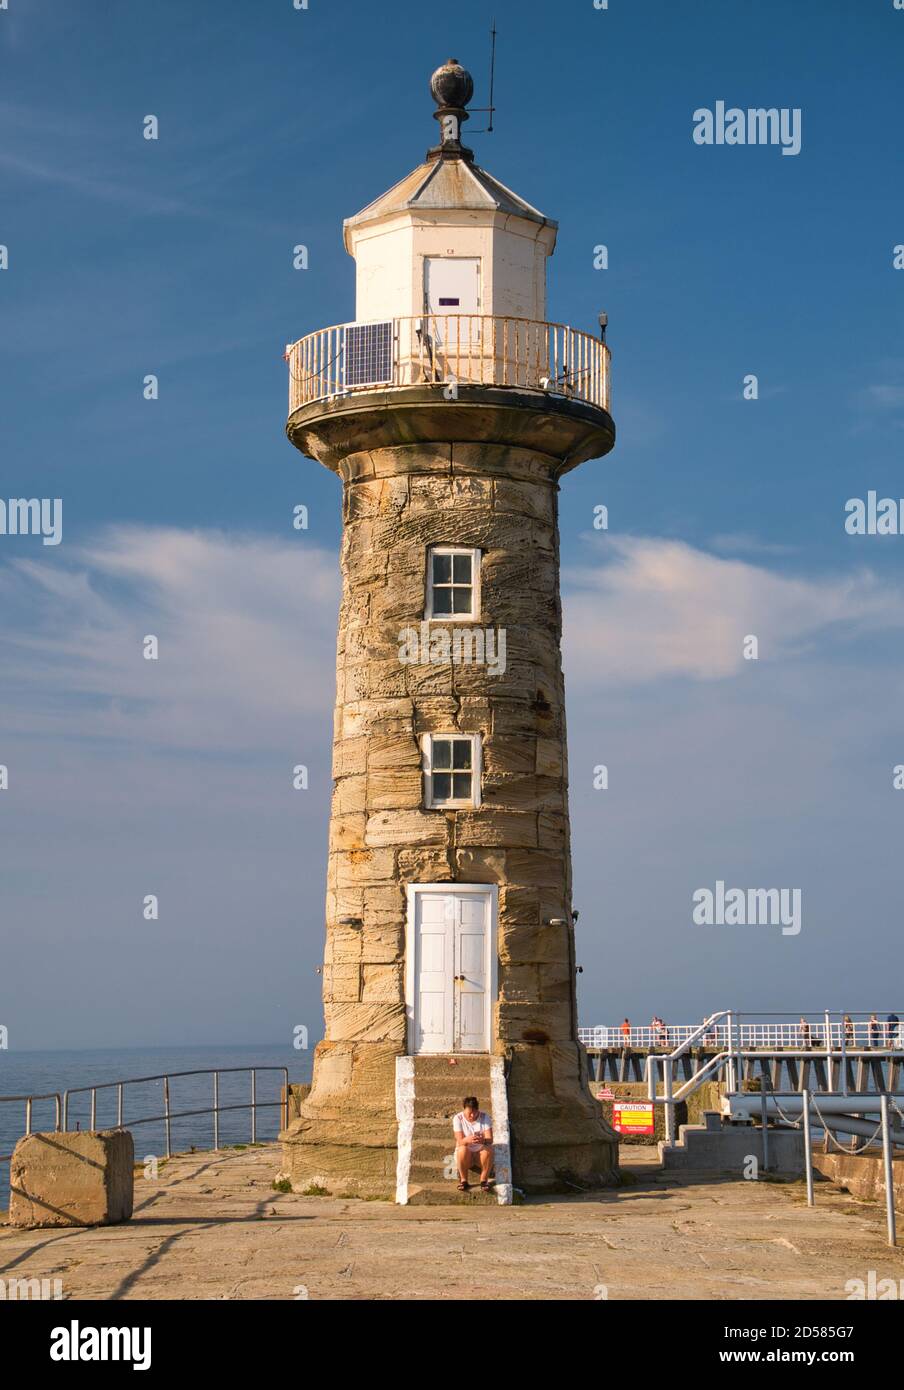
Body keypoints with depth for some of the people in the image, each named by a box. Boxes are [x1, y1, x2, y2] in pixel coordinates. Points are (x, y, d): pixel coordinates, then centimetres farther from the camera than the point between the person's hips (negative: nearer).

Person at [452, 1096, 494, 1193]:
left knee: (488, 1149, -33)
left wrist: (483, 1140, -46)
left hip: (481, 1150, 1)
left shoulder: (484, 1117, -13)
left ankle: (484, 1180, -16)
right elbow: (459, 1141, -22)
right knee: (462, 1149, -35)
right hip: (466, 1152, -1)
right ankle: (463, 1181, -15)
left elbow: (490, 1140, -21)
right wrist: (468, 1140, -47)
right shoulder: (457, 1118, -14)